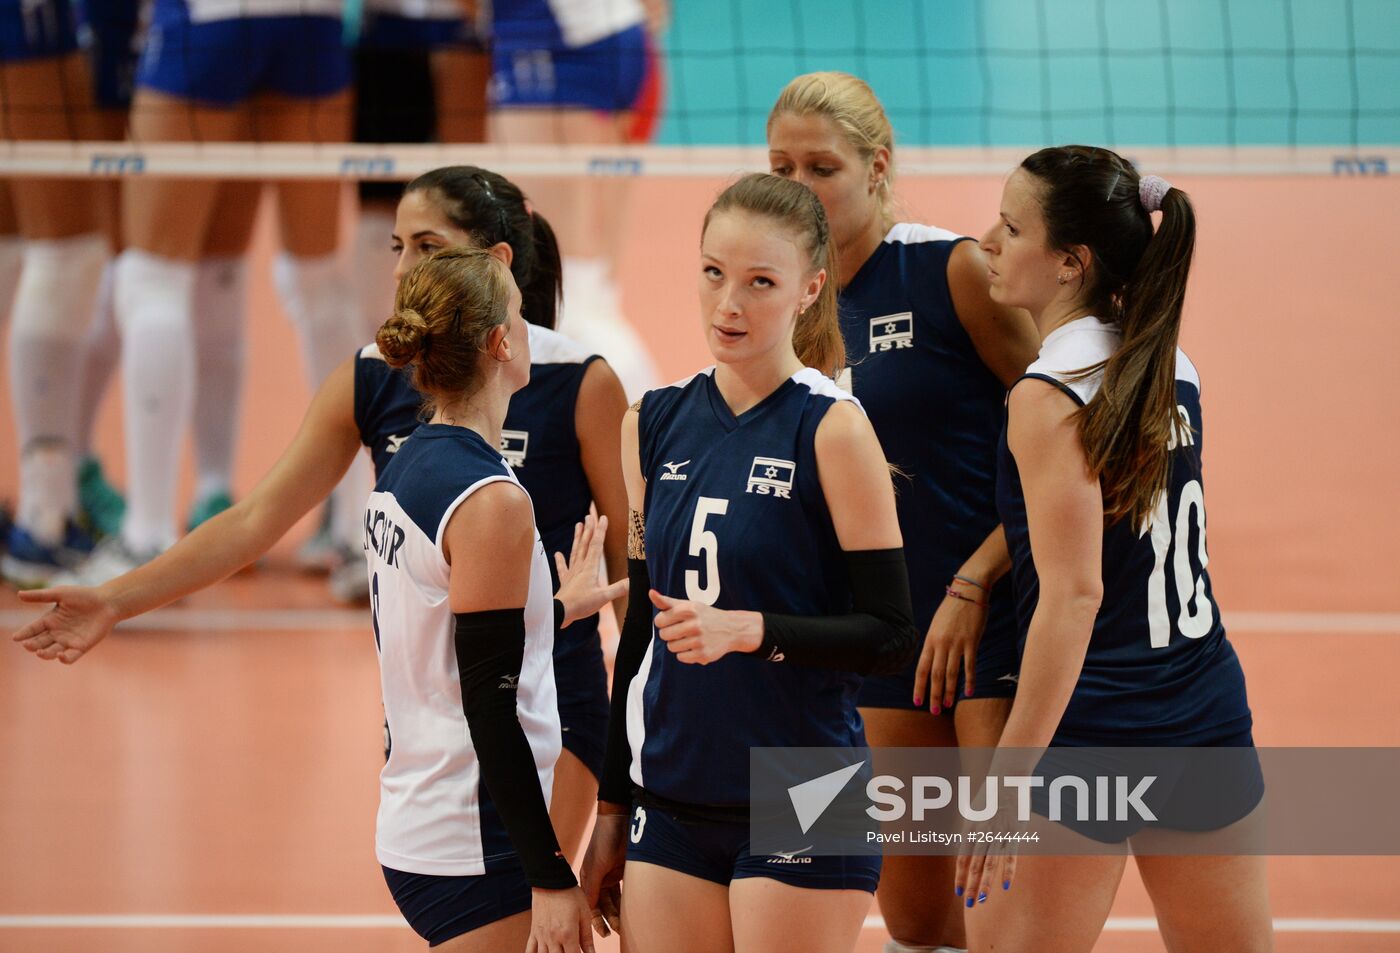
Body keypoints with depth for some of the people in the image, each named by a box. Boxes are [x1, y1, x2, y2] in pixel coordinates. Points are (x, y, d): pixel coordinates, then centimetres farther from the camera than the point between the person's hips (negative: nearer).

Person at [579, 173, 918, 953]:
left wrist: (752, 629, -24)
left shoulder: (832, 429, -8)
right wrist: (611, 809, 17)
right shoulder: (654, 424, 9)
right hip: (673, 811, 5)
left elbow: (891, 636, -10)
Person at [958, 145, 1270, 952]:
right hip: (1209, 720, 8)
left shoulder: (1051, 399, -15)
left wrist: (1010, 773, -22)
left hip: (1090, 734, -7)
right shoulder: (1172, 370, 7)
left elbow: (1074, 594, -21)